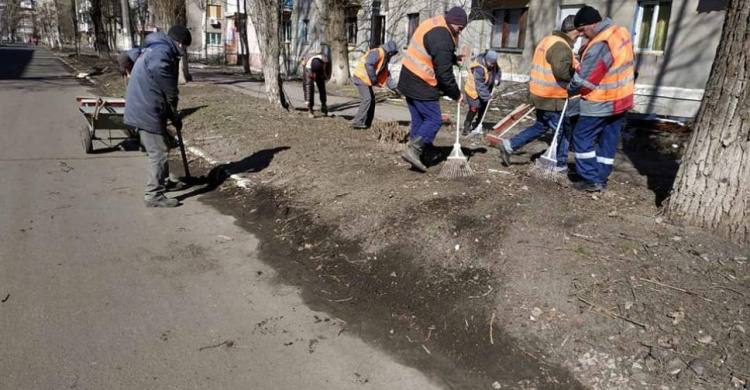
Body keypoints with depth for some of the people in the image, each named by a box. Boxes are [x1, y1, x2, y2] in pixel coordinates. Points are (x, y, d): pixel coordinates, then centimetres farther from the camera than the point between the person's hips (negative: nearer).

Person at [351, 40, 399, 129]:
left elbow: (386, 75, 21)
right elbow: (368, 64, -28)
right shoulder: (378, 52, -13)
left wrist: (394, 87, 11)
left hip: (366, 79, 10)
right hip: (361, 77, -10)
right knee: (366, 99, -16)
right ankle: (357, 122, -15)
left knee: (371, 99, 10)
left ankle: (367, 123, 14)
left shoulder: (385, 58, 19)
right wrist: (374, 78, -21)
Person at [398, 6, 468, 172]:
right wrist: (456, 94, -8)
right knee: (434, 120, -5)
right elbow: (444, 73, -20)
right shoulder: (442, 37, -20)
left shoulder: (434, 24, 12)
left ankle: (415, 150, 16)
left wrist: (454, 58, 8)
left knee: (418, 120, 13)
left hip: (410, 81, 10)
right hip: (421, 86, -10)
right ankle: (413, 150, -13)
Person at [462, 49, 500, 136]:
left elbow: (497, 70, 9)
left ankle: (478, 125, 32)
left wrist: (497, 79, -14)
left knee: (483, 108, 15)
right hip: (474, 90, -8)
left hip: (486, 90, 8)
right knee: (474, 109, -12)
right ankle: (466, 127, 2)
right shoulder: (479, 68, -36)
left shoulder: (492, 63, -11)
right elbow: (480, 86, -35)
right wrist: (487, 96, -34)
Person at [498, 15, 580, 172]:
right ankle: (560, 165, 15)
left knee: (541, 126, 21)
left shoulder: (549, 40, 15)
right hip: (553, 99, -10)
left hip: (542, 95, 10)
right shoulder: (561, 46, -18)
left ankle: (509, 145, 15)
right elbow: (562, 71, -30)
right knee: (563, 131, 4)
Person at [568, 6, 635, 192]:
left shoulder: (600, 44, -25)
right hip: (621, 99, 9)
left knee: (582, 137, 1)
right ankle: (601, 178, 21)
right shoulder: (621, 32, 7)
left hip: (601, 102, -9)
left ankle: (592, 179, 2)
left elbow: (584, 78, -21)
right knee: (608, 140, 13)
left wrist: (571, 91, -3)